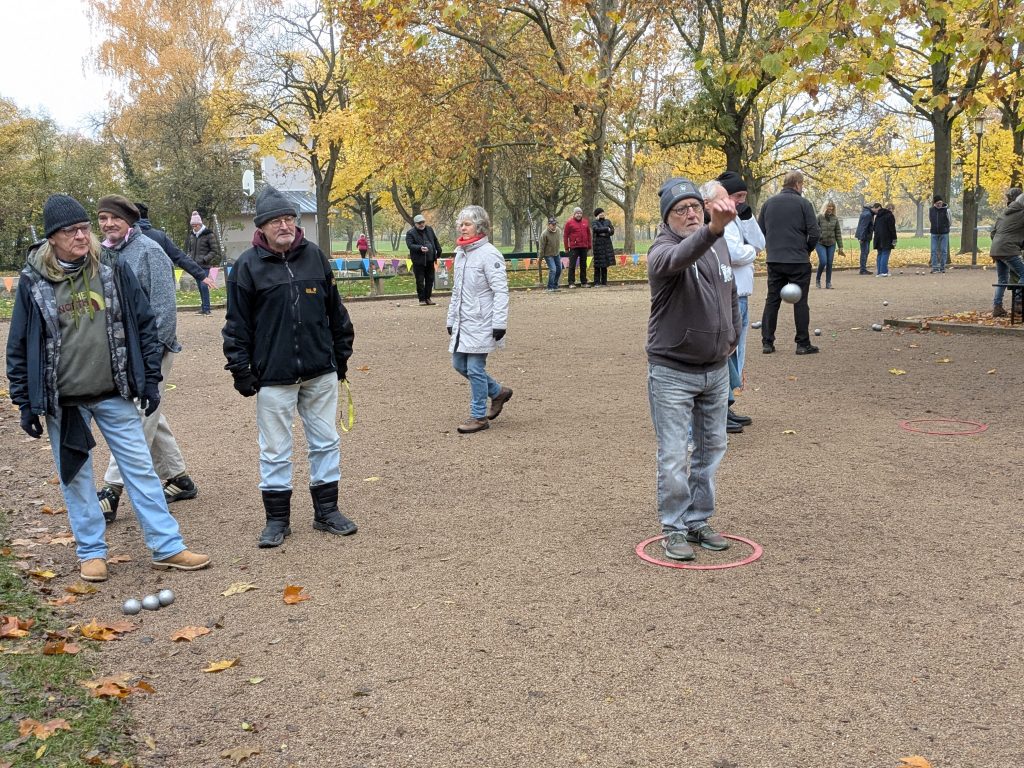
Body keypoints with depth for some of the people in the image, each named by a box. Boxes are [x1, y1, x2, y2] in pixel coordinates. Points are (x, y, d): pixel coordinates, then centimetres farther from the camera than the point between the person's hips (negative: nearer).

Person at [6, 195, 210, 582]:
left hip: (115, 395, 1)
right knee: (75, 477, 9)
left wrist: (150, 378, 1)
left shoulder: (114, 271, -1)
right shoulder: (34, 282, -5)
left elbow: (144, 325, 4)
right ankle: (91, 552, 23)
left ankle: (167, 547, 12)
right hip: (63, 402, -1)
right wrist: (25, 401, -1)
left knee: (141, 469, 4)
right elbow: (19, 346, 1)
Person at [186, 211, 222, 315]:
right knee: (200, 286, 8)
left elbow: (214, 251, -6)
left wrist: (204, 259, -14)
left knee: (204, 285, -14)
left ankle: (206, 308, -11)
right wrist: (190, 258, 5)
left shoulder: (209, 234, -6)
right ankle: (203, 306, 15)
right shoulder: (192, 235, 12)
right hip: (195, 265, 6)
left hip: (204, 265, -6)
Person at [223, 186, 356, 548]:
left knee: (326, 442, 11)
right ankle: (277, 518, 19)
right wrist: (241, 370, -5)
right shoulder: (248, 266, -4)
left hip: (321, 372, 3)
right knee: (275, 450, 6)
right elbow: (237, 325, -2)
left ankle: (327, 510, 24)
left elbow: (335, 310, 12)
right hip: (273, 376, -3)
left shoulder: (315, 256, 5)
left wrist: (341, 356, 13)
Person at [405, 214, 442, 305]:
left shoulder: (429, 230, 11)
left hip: (430, 260, 5)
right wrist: (420, 248, -32)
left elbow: (436, 241, 20)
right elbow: (410, 245, -18)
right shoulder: (410, 233, -6)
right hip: (418, 261, -5)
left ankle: (427, 298, 20)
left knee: (430, 279, 10)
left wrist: (439, 252, 16)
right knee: (420, 281, -2)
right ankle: (422, 299, 8)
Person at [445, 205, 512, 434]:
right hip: (463, 322, 9)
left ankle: (479, 416, 8)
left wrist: (499, 323, -20)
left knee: (475, 368, -5)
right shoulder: (460, 252, 13)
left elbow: (500, 291, -16)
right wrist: (451, 319, 20)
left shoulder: (489, 254, -13)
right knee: (459, 364, 13)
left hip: (481, 324, -9)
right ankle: (498, 392, 31)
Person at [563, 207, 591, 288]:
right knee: (572, 265, -5)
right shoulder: (569, 223, 0)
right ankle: (571, 283, -2)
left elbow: (588, 234, 16)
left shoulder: (585, 222, 12)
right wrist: (566, 248, -5)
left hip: (584, 247, 4)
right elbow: (565, 236, -1)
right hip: (574, 247, -4)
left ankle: (584, 282, 16)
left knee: (583, 265, 10)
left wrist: (589, 246, 12)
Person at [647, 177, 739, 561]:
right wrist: (714, 228, -59)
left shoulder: (719, 245, 5)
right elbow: (680, 257, -43)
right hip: (672, 372, -7)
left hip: (716, 369, 7)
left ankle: (698, 522, 28)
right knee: (674, 457, -2)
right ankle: (674, 529, 13)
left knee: (711, 450, 14)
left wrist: (733, 336, 17)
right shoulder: (663, 250, -17)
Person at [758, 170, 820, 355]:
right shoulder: (803, 204, -5)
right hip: (799, 261, -3)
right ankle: (803, 344, 6)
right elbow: (813, 233, -9)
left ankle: (767, 343, 8)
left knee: (772, 300, 9)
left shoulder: (768, 203, 6)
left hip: (774, 261, 4)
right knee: (800, 302, 3)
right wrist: (807, 250, 9)